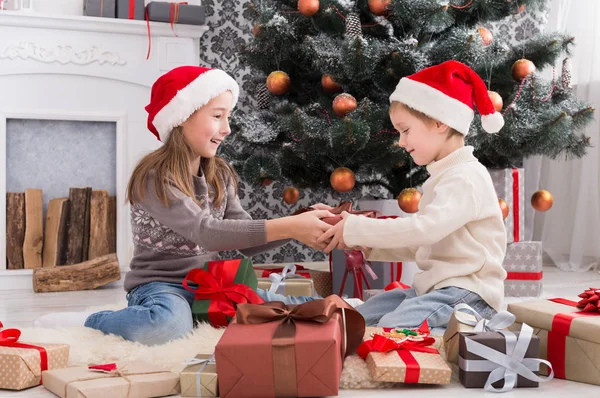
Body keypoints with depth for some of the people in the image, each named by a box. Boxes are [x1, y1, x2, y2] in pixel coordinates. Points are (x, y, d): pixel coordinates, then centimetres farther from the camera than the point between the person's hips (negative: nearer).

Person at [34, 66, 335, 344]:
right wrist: (287, 227, -34)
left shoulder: (221, 176, 8)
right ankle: (88, 322, -9)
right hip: (160, 286, -7)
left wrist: (298, 225, -14)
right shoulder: (154, 176, -15)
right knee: (168, 325, -40)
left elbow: (247, 242, 4)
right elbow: (204, 232, -28)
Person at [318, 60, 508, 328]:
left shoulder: (466, 177, -15)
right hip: (438, 286, 10)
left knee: (391, 329, -29)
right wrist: (371, 243, 8)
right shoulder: (444, 177, 17)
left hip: (468, 293, -10)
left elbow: (425, 229, -30)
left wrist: (356, 229, -22)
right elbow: (420, 246, 21)